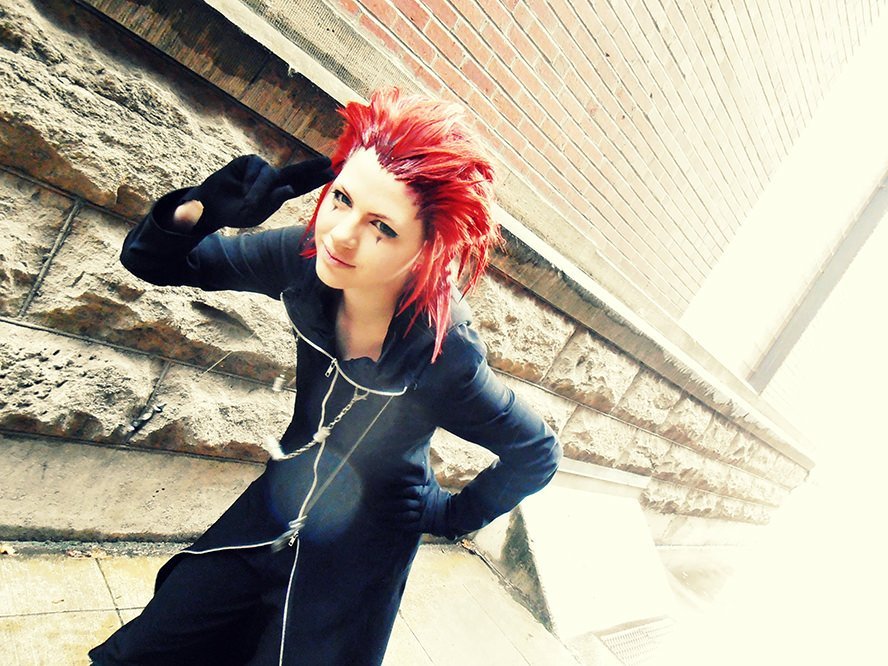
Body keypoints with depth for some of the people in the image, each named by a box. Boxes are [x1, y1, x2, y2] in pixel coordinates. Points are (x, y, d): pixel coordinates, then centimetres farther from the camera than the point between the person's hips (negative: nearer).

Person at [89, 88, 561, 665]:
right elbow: (150, 260, -11)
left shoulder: (442, 357, -34)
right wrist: (198, 211, -31)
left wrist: (455, 515, -4)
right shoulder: (308, 258, -23)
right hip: (273, 510, 4)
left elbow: (537, 452, -16)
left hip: (359, 559, -4)